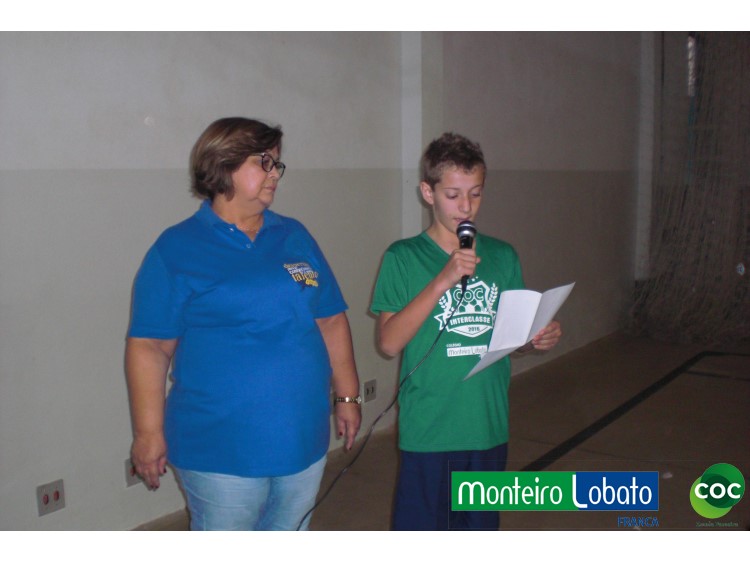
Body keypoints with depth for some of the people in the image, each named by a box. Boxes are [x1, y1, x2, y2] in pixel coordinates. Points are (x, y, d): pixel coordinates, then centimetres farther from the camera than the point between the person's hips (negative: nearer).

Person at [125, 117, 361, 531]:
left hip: (303, 440, 5)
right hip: (221, 451, -5)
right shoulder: (176, 249, -6)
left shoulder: (295, 237, 8)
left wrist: (347, 395, 10)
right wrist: (148, 433, -10)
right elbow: (149, 346, -8)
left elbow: (331, 320, 11)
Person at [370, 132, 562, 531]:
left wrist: (538, 339, -9)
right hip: (427, 433, -4)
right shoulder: (403, 258, -7)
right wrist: (444, 280, -22)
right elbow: (389, 342, -16)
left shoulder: (502, 256, 5)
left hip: (489, 427, 4)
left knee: (479, 525, 18)